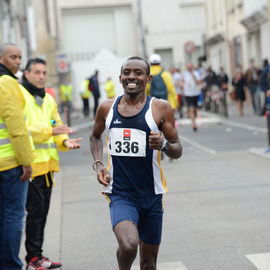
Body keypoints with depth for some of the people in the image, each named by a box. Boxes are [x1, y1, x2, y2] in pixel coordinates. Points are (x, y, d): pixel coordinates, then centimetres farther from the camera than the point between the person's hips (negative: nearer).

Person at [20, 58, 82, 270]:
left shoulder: (48, 99, 17)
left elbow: (57, 126, 20)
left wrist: (65, 141, -1)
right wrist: (49, 131, -21)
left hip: (48, 162, 8)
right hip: (31, 163, -8)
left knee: (42, 210, 12)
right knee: (35, 210, -7)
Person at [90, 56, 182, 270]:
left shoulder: (160, 108, -3)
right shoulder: (107, 108, 4)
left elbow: (177, 151, 1)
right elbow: (95, 136, 23)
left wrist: (164, 145, -22)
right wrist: (98, 163, 6)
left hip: (151, 194, 1)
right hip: (120, 194, 0)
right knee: (128, 245, -25)